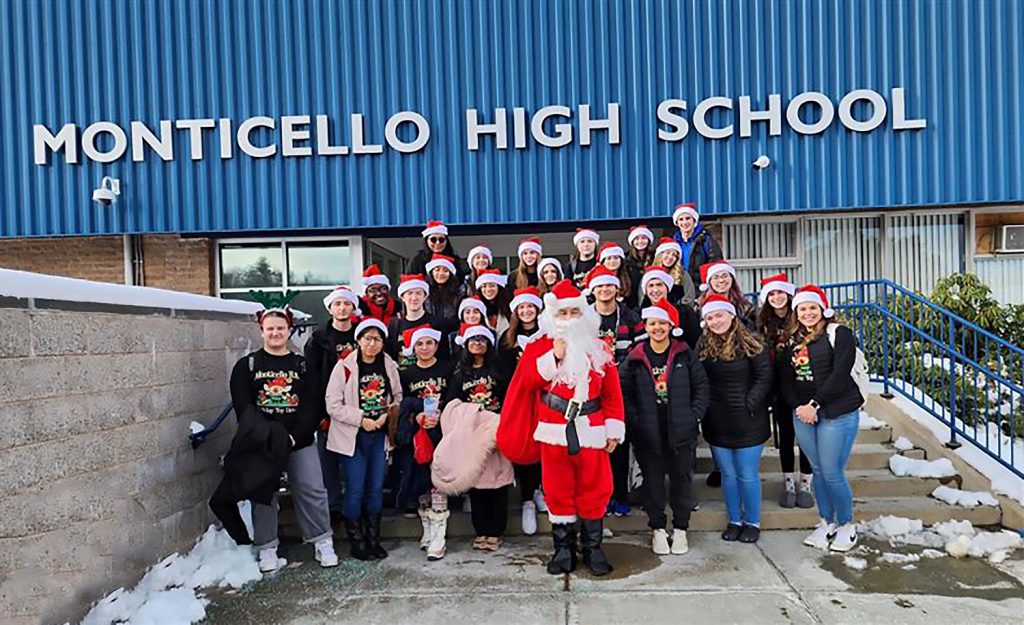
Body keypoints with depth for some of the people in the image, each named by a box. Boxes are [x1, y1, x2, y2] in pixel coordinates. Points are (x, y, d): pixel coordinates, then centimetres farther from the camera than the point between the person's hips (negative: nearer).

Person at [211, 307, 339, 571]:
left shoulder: (302, 364, 7)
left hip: (300, 441, 1)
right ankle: (267, 549, 17)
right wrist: (270, 436, -15)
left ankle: (323, 542, 12)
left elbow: (312, 405, 0)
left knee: (313, 492, 0)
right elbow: (243, 406, -5)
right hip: (260, 445, -1)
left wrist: (293, 436, -13)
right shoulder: (247, 365, 4)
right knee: (264, 496, 4)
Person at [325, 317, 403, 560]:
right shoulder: (345, 367, -9)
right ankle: (356, 541, 14)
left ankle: (373, 539, 22)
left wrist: (388, 415, -7)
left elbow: (397, 398, 12)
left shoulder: (390, 366, 4)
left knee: (376, 488, 9)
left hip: (380, 434, 4)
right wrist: (362, 419, -15)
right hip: (354, 436, -4)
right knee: (355, 490, -1)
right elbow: (333, 405, -10)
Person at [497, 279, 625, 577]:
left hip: (591, 431, 1)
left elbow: (612, 392, 5)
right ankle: (564, 549, 19)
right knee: (558, 491, 7)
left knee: (595, 490, 6)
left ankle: (593, 548, 20)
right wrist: (554, 356, -15)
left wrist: (614, 429, 1)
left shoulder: (599, 348, 7)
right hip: (554, 430, -1)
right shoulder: (539, 346, 5)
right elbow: (528, 380, -8)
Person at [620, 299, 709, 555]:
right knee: (653, 481, 8)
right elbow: (624, 391, 2)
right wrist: (634, 419, -6)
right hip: (648, 433, 0)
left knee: (681, 479, 9)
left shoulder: (685, 354, 2)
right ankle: (658, 529, 24)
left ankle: (680, 529, 25)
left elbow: (701, 385, 4)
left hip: (682, 431, 0)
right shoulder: (635, 358, 0)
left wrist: (695, 415, -4)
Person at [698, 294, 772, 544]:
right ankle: (734, 521, 26)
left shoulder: (751, 344, -7)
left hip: (746, 422, -3)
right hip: (717, 423, 4)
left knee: (747, 475, 4)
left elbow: (764, 378, -8)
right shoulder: (703, 346, 5)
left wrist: (749, 405, -13)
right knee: (727, 474, 13)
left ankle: (752, 523, 21)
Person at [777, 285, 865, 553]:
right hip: (802, 413, 5)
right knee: (818, 470, 10)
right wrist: (798, 406, -8)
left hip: (837, 412, -5)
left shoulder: (839, 334, -3)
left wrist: (815, 404, -16)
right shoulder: (792, 340, 13)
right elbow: (784, 378, 8)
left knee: (832, 472, -4)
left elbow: (840, 374, -13)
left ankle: (847, 526, 15)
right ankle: (827, 523, 25)